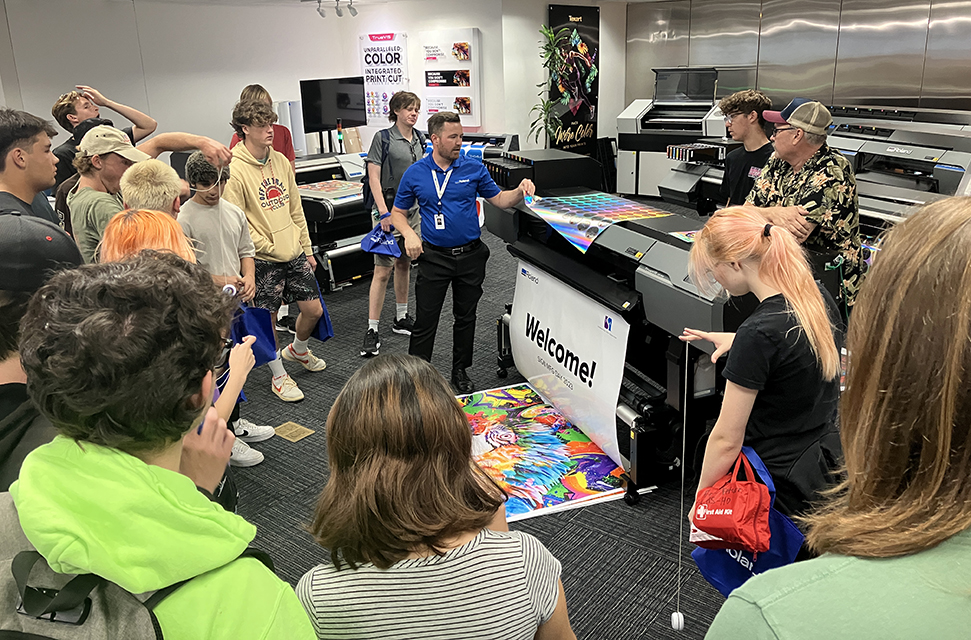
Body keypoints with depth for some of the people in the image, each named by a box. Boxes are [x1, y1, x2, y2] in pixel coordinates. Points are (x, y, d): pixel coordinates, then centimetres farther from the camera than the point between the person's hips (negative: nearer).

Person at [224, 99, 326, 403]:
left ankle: (298, 349, 42)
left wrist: (306, 248, 14)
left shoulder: (280, 160, 8)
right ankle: (279, 376, 25)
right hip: (264, 260, -6)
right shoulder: (234, 170, -14)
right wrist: (268, 247, -14)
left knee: (313, 309, 11)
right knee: (268, 319, 6)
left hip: (294, 252, 6)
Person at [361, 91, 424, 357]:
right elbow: (374, 178, -12)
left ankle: (401, 318, 28)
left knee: (404, 264, 15)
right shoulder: (383, 138, -8)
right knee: (383, 270, -8)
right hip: (390, 208, -6)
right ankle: (372, 330, -4)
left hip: (414, 209, 6)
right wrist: (384, 212, -20)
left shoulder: (419, 139, 11)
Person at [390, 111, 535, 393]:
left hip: (471, 256, 2)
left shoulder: (474, 169, 1)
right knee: (425, 321, 0)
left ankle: (460, 371, 30)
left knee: (466, 317, 13)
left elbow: (499, 200, 7)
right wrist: (409, 235, -12)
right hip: (434, 257, -2)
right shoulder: (414, 174, -1)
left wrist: (520, 191, -12)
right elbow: (398, 213, 6)